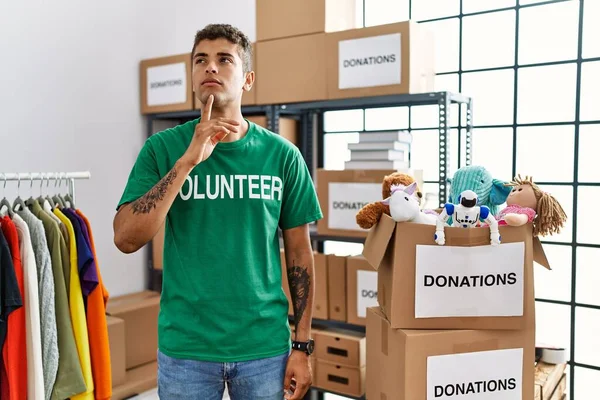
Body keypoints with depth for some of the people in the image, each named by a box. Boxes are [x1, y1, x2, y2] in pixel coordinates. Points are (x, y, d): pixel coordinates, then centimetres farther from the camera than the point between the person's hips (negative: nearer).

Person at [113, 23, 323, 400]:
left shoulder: (282, 154, -3)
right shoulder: (163, 147, -4)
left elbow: (300, 253, 1)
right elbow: (126, 239, -14)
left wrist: (303, 345, 0)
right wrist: (188, 160, -21)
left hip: (265, 345, 1)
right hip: (184, 346, 0)